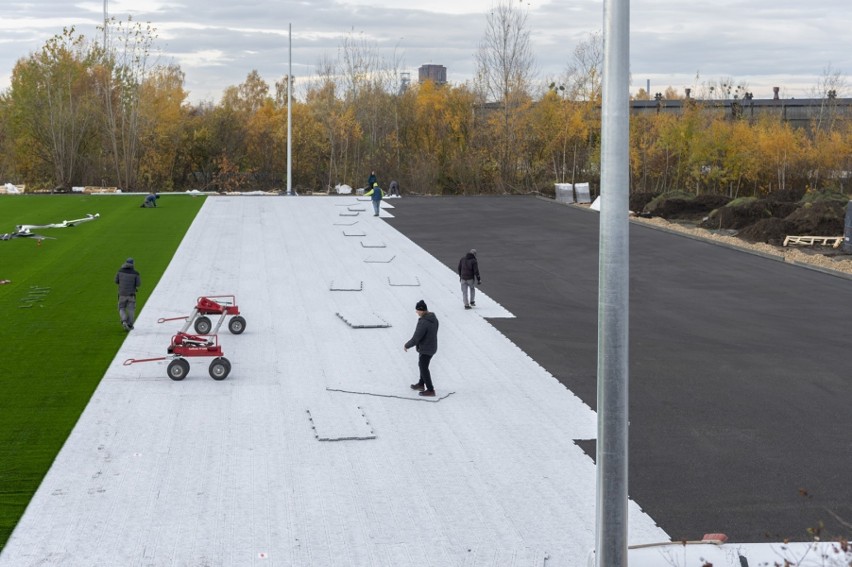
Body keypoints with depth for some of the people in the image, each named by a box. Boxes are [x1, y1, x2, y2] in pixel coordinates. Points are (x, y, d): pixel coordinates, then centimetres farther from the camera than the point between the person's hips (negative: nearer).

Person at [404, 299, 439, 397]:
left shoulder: (423, 322, -31)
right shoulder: (434, 318, -3)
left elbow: (416, 338, -26)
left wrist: (407, 346, -10)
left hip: (425, 349, -9)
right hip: (432, 347, 9)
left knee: (423, 368, 5)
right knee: (423, 365, 25)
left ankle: (430, 390, 12)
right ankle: (421, 384, 41)